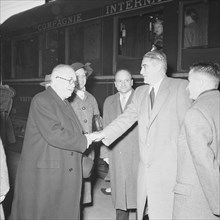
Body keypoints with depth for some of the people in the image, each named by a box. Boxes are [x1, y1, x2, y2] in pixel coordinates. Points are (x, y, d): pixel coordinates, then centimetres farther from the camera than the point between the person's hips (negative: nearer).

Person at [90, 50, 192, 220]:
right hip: (146, 166, 5)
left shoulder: (181, 87, -2)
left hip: (169, 167, -5)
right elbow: (126, 118, 10)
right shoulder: (140, 92, 15)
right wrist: (103, 134, -2)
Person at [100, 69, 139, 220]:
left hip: (137, 156, -3)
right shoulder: (109, 102, 14)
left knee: (138, 190, 1)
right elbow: (106, 128, 14)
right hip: (116, 156, 4)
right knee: (119, 193, 9)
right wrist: (105, 152, 8)